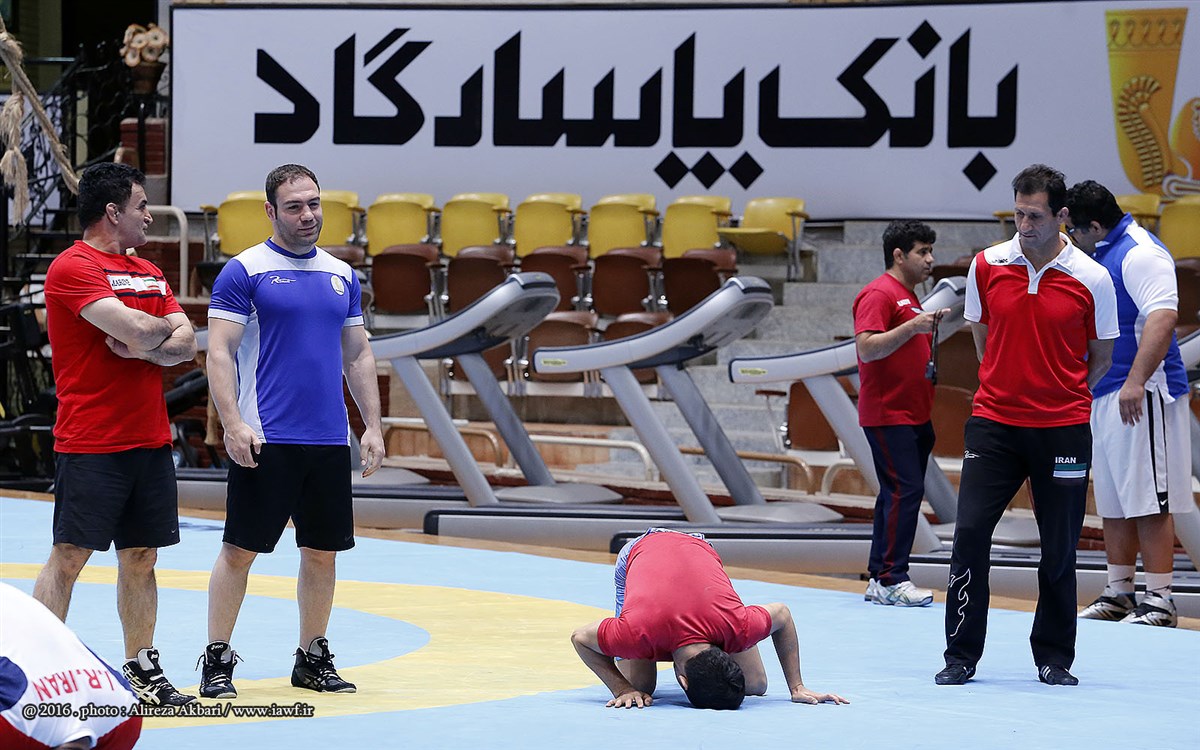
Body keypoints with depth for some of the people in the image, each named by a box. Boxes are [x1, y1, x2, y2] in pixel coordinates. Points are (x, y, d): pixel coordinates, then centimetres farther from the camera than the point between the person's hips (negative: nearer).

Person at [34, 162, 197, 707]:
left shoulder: (149, 273, 17)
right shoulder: (73, 267, -10)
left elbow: (185, 345, 8)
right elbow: (137, 330, -21)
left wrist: (143, 344, -11)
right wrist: (163, 326, 0)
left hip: (150, 441, 8)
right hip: (91, 444, -8)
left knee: (140, 557, 10)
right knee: (68, 557, -6)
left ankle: (142, 670, 17)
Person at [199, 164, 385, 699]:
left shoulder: (341, 275, 13)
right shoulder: (244, 271, -4)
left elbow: (358, 356, 18)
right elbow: (219, 354, -8)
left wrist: (373, 426, 10)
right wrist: (233, 424, -18)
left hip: (329, 439, 5)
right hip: (265, 439, -5)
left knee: (323, 551, 9)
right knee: (240, 549, -2)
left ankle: (312, 657, 20)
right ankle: (217, 660, 5)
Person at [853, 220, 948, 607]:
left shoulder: (909, 297, 20)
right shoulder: (878, 294, -11)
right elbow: (867, 347, -22)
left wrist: (930, 327, 15)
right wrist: (913, 327, -25)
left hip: (913, 415, 10)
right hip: (888, 414, -10)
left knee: (897, 494, 10)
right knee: (905, 491, -14)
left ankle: (879, 578, 14)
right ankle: (891, 580, -13)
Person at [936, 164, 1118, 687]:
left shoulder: (1091, 279, -4)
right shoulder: (986, 266, 1)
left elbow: (1101, 356, 7)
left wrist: (1062, 397, 5)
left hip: (1063, 429, -1)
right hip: (994, 425, 1)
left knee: (1059, 547, 4)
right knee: (969, 532, -8)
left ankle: (1054, 658, 17)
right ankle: (961, 657, 0)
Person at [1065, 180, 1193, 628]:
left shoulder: (1141, 254, -14)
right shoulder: (1102, 256, 17)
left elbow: (1163, 317, -25)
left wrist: (1135, 382, -30)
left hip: (1140, 397, -10)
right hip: (1103, 397, 10)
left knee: (1148, 501, -8)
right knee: (1113, 503, 13)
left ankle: (1159, 602, -6)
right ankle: (1118, 594, 20)